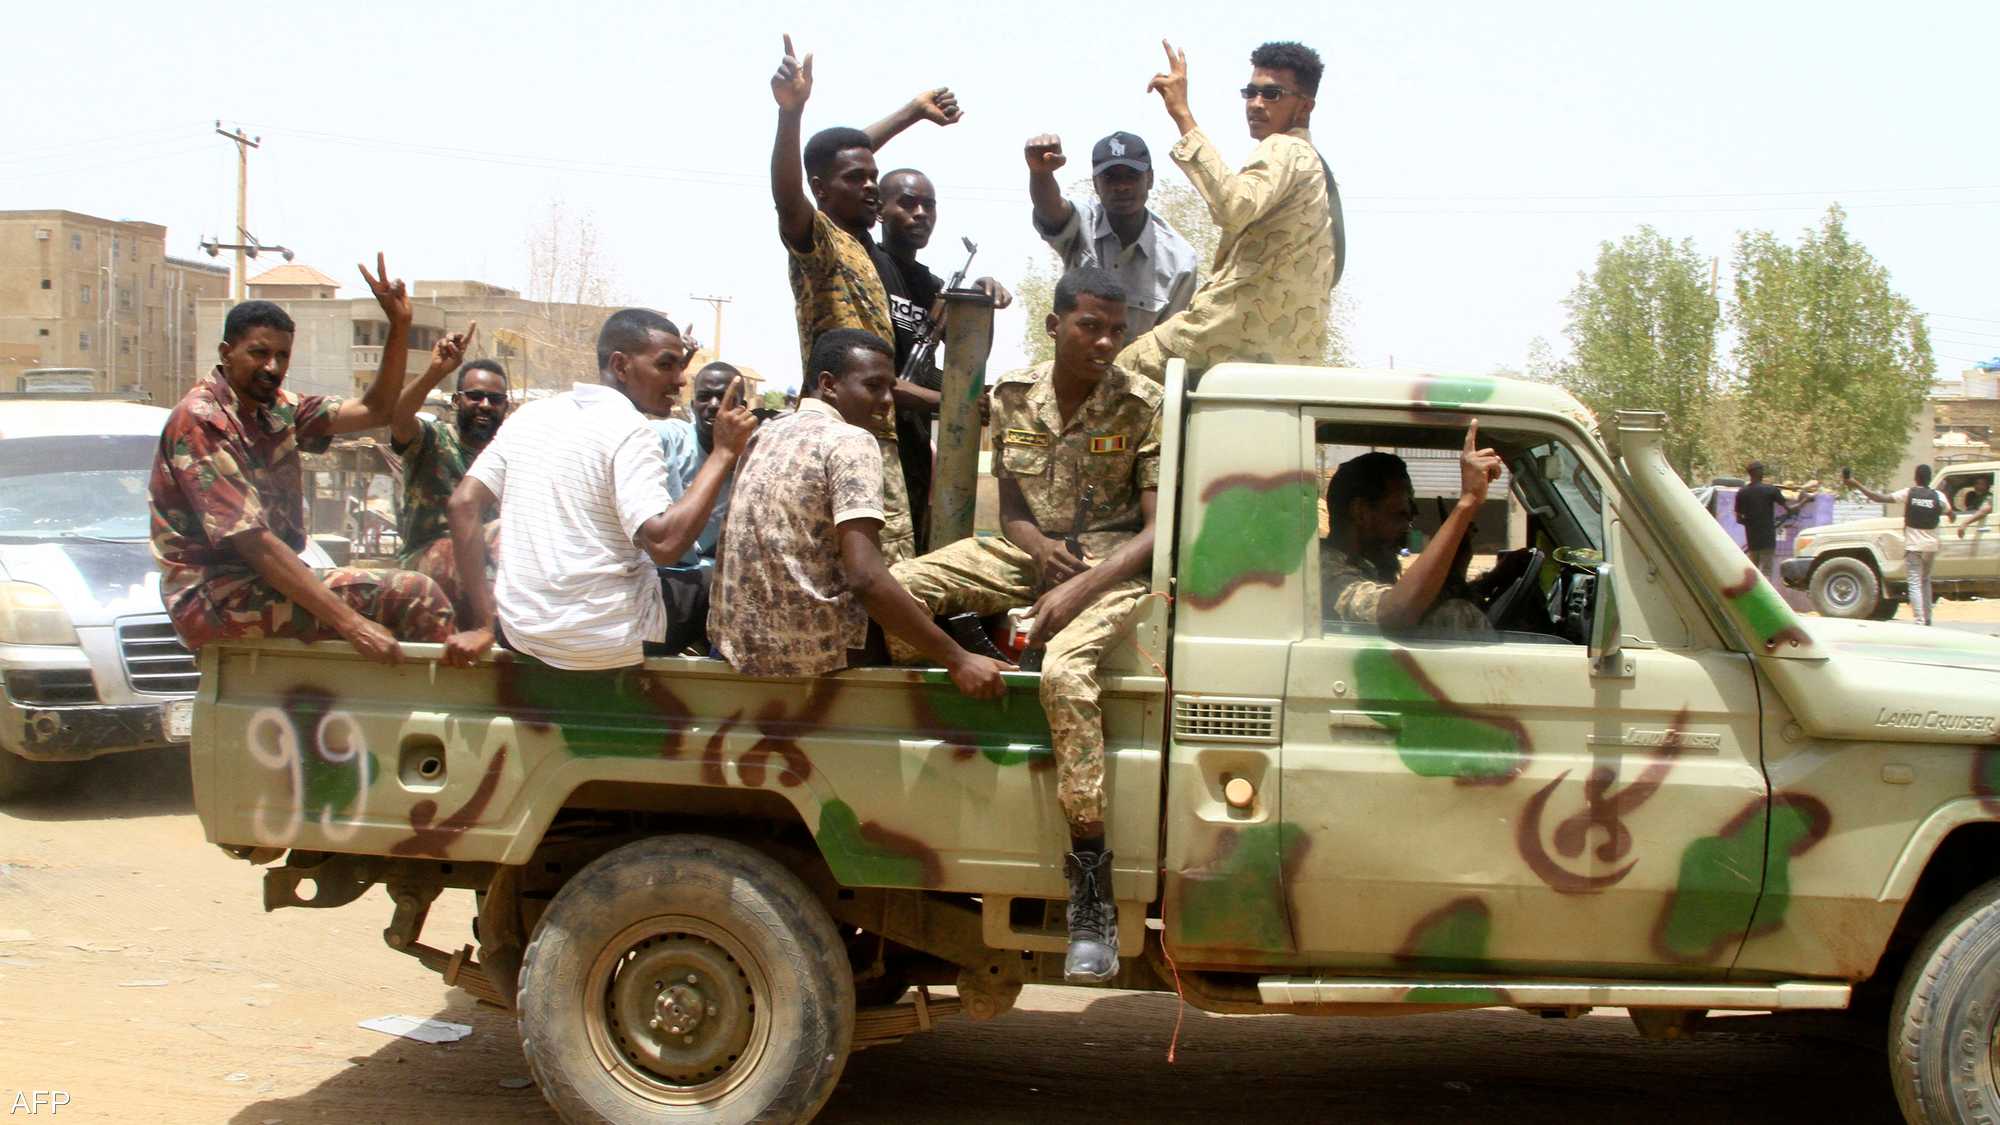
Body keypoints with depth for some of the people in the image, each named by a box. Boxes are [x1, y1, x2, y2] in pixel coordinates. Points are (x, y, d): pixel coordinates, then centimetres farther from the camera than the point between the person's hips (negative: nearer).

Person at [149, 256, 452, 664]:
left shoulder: (278, 408, 11)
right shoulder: (200, 420, -15)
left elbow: (374, 411, 14)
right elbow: (252, 540, -23)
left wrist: (399, 325, -1)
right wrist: (349, 621, -29)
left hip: (267, 579, 10)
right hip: (215, 597, -10)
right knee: (416, 598, -19)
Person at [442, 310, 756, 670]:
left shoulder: (529, 415, 5)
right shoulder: (628, 429, -13)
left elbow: (462, 505, 1)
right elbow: (664, 543, -24)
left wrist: (484, 625, 3)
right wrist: (723, 452, -17)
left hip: (520, 630, 6)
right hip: (607, 643, -6)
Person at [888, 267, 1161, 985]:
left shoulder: (1144, 406, -8)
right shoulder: (1012, 397, 4)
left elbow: (1160, 529, -11)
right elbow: (1010, 505, 12)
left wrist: (1080, 590, -24)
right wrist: (1036, 545, -12)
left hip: (1114, 561, -5)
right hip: (1030, 551, 5)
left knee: (1064, 669, -36)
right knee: (890, 587, -16)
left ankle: (1091, 893, -30)